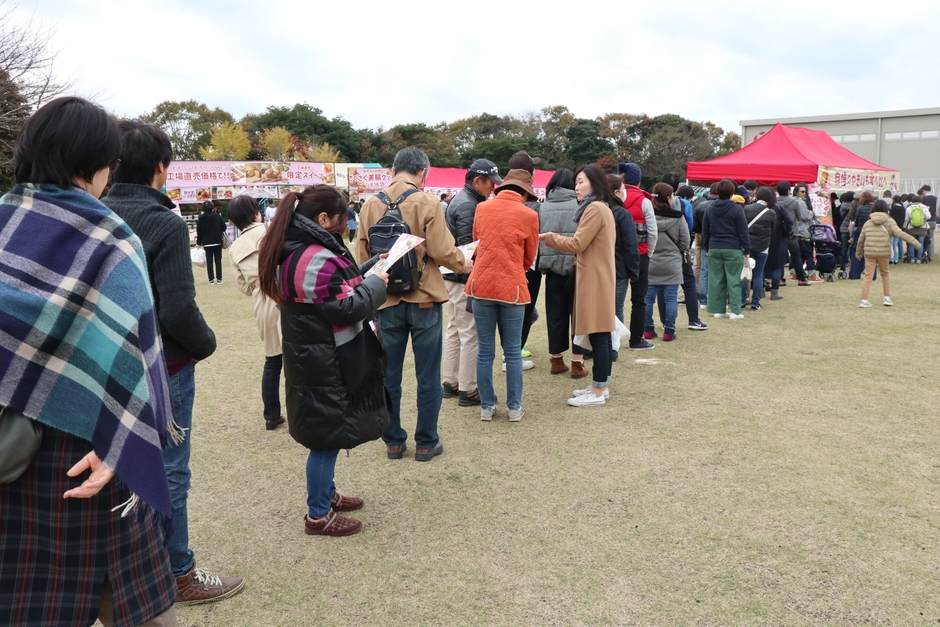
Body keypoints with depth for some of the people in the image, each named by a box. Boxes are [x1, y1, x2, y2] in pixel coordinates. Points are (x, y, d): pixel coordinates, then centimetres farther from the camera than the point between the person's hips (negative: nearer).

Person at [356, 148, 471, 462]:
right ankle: (426, 443, 17)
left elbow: (362, 256, 3)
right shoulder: (427, 203, -11)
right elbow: (442, 251, -13)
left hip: (386, 301, 3)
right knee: (428, 376, 8)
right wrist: (464, 264, 7)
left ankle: (393, 441, 22)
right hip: (424, 298, -3)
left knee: (389, 375, 13)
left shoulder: (370, 205, -1)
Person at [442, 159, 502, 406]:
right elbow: (467, 247, -22)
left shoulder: (460, 199, 15)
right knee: (470, 334, -4)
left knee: (454, 330, 16)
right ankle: (468, 390, 2)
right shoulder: (469, 205, -17)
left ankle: (451, 383, 25)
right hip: (465, 278, -11)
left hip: (452, 276, 11)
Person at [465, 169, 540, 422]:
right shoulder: (528, 215, -4)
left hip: (481, 285, 2)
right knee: (513, 352, 8)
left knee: (485, 350, 9)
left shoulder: (482, 208, 4)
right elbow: (529, 258, 6)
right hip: (512, 287, -2)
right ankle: (514, 407, 15)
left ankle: (487, 406, 15)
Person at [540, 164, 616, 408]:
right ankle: (600, 385, 19)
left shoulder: (595, 208, -13)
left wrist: (547, 237, -7)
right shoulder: (601, 208, 19)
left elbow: (577, 244, -16)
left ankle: (597, 392, -2)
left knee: (597, 335, -7)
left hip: (595, 279, -10)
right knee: (600, 334, 12)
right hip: (597, 277, 10)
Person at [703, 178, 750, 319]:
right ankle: (735, 311, -1)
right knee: (734, 280, -1)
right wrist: (747, 250, -1)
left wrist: (707, 247, 19)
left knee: (715, 280, 7)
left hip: (714, 249, 4)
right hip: (733, 249, -4)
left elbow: (705, 232, 11)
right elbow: (743, 232, -7)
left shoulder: (710, 209, 6)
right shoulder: (737, 209, -8)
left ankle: (718, 309, 10)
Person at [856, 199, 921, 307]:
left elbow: (861, 240, 16)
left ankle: (864, 300, -3)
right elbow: (899, 233, -10)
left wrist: (858, 254, 28)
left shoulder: (867, 223, 11)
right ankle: (887, 298, 17)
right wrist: (915, 242, -10)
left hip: (869, 253, 1)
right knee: (885, 274, 17)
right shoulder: (889, 222, 2)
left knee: (868, 276, 3)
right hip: (884, 253, -1)